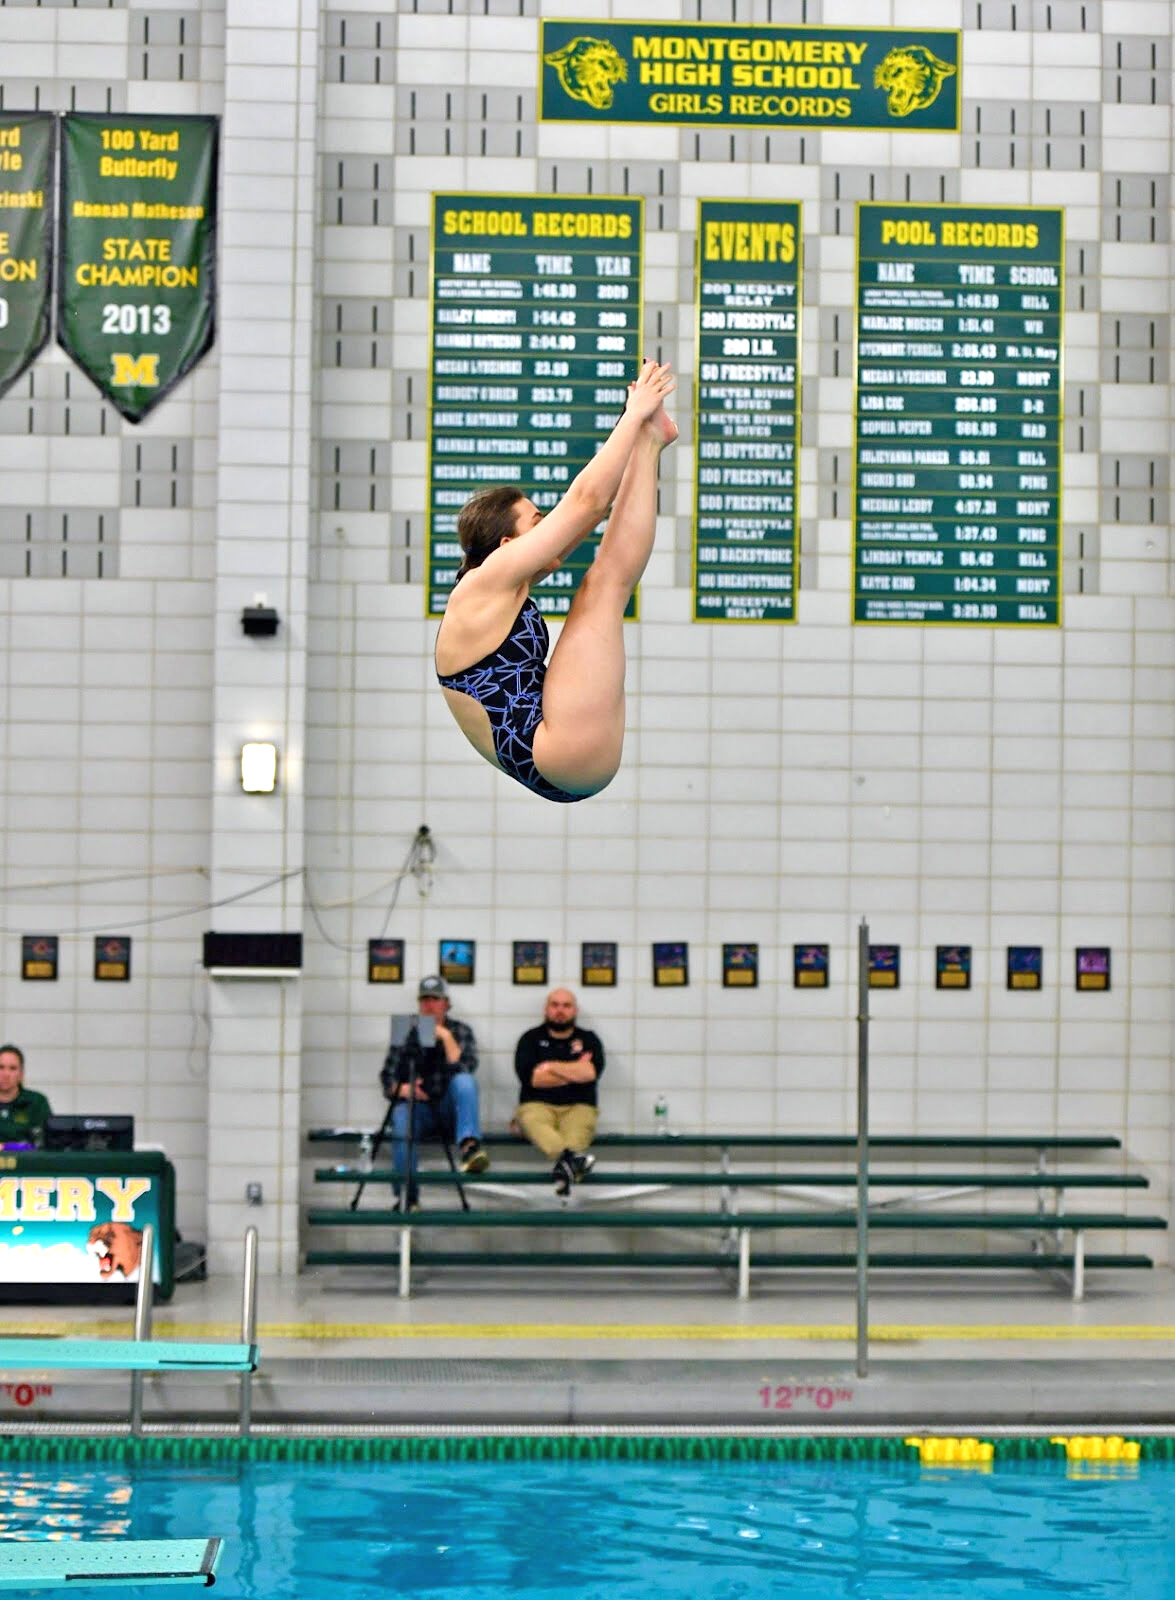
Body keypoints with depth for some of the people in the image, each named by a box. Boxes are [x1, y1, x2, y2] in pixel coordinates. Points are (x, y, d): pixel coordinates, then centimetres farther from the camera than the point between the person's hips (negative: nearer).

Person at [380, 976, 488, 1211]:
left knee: (464, 1080, -30)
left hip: (449, 1108, 0)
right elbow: (388, 1075, 8)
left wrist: (446, 1037, -12)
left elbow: (465, 1068, -8)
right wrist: (400, 1088, -14)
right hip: (418, 1107, 0)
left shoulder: (460, 1031, 10)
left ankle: (468, 1146, -51)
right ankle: (407, 1197, -32)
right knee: (401, 1118, -34)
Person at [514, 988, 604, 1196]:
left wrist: (551, 1066, 0)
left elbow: (591, 1072, -3)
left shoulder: (588, 1039, 18)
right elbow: (529, 1077, -3)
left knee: (581, 1124, -36)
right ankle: (571, 1156, -65)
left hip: (578, 1107, 1)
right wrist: (575, 1071, 2)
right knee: (531, 1120, -37)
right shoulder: (531, 1038, 15)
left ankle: (564, 1167, -67)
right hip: (537, 1105, -1)